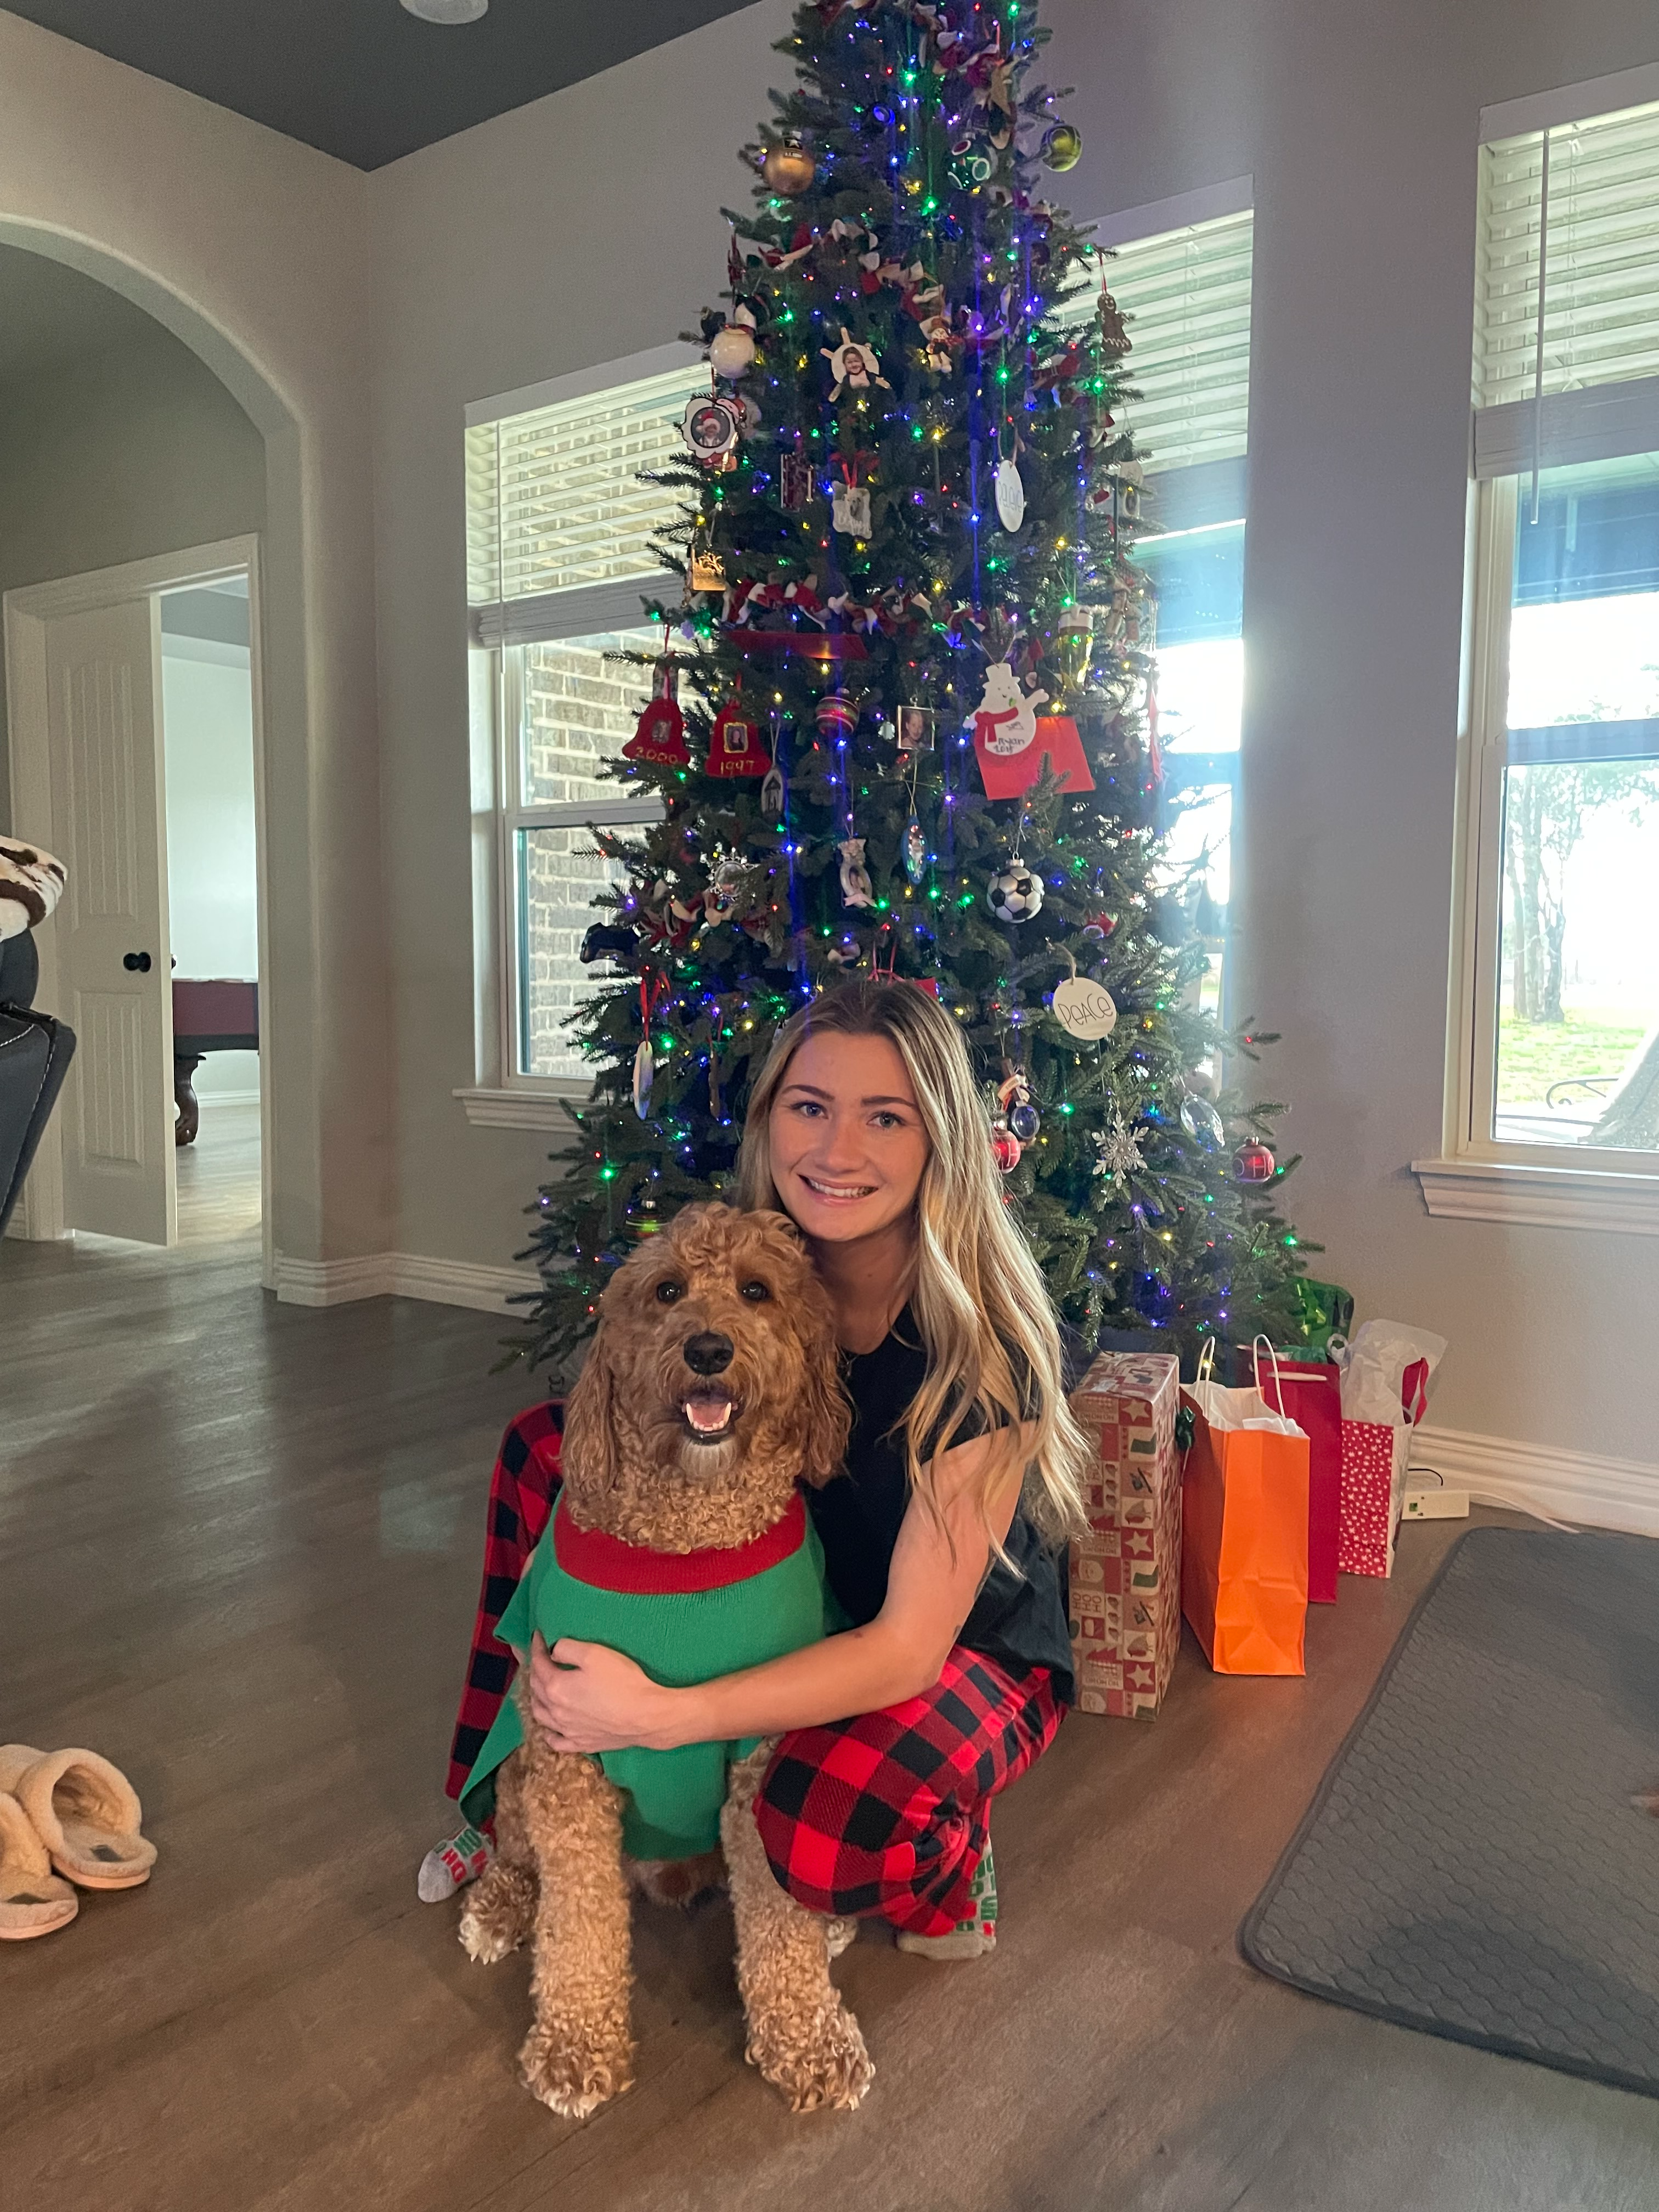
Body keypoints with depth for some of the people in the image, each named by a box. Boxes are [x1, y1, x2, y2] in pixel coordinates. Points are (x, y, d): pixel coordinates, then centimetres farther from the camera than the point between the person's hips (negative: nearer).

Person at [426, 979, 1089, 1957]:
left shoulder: (989, 1338, -31)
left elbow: (910, 1647, -30)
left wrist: (663, 1715, -37)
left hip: (970, 1648, -5)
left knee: (825, 1838, -37)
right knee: (550, 1446, -8)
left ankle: (943, 1860, 1)